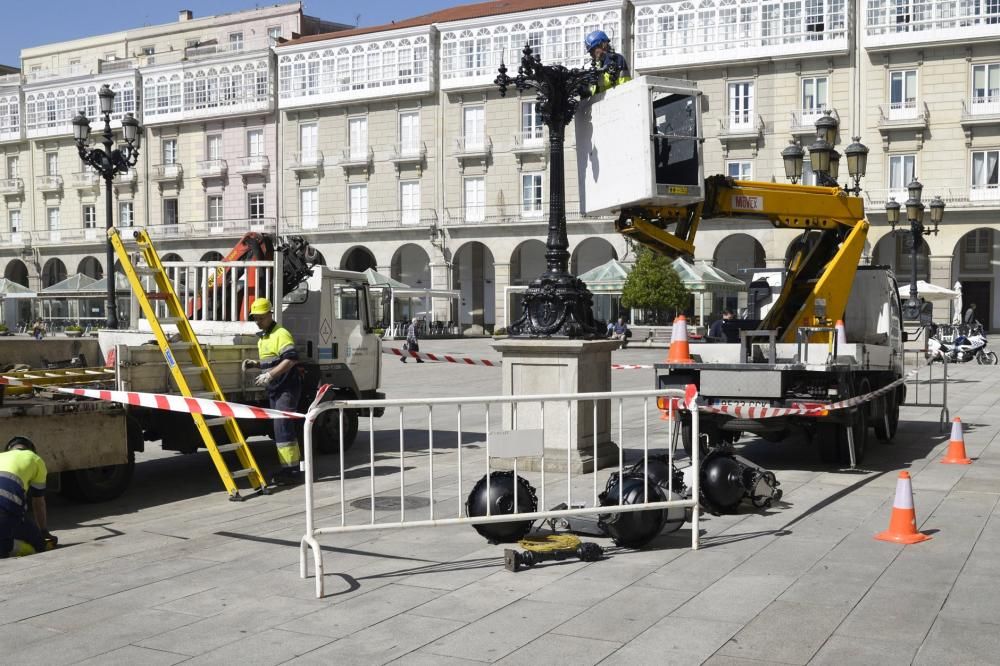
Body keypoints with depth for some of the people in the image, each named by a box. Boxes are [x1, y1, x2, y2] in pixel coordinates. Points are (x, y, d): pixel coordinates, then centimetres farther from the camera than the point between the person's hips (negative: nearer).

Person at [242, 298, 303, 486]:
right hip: (275, 389, 10)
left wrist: (269, 375, -28)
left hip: (287, 387, -10)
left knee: (282, 427, -14)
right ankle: (292, 466, 23)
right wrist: (255, 364, 12)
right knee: (283, 428, 14)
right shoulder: (263, 337, 19)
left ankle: (291, 471, -13)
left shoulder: (281, 334, -13)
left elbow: (291, 359, -25)